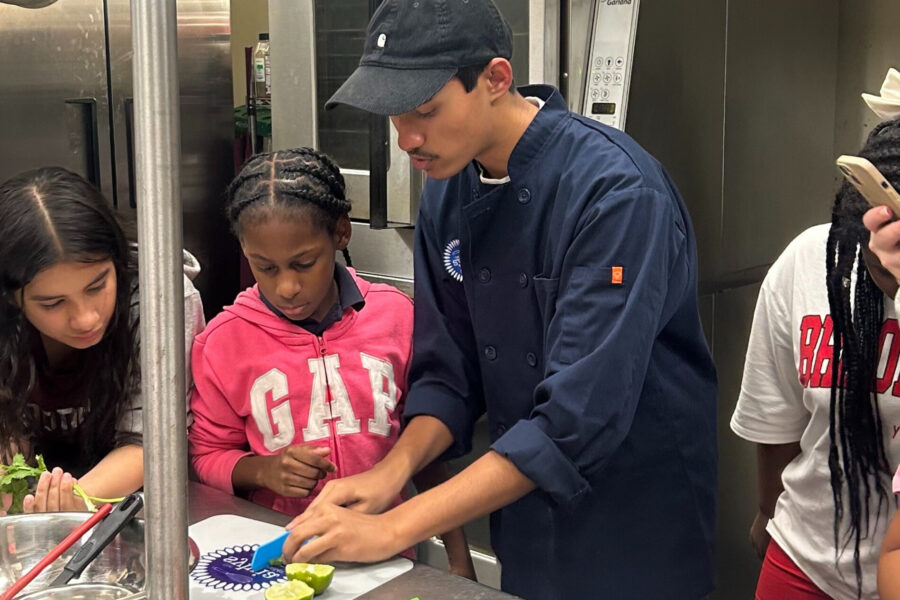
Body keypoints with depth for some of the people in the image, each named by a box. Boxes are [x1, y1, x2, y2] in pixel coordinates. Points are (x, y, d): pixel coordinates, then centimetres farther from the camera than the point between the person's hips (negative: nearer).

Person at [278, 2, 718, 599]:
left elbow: (579, 416, -30)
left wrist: (395, 528, -29)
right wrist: (392, 470, -15)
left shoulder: (617, 191, -25)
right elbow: (449, 371, 4)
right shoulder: (450, 192, -3)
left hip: (637, 533, -5)